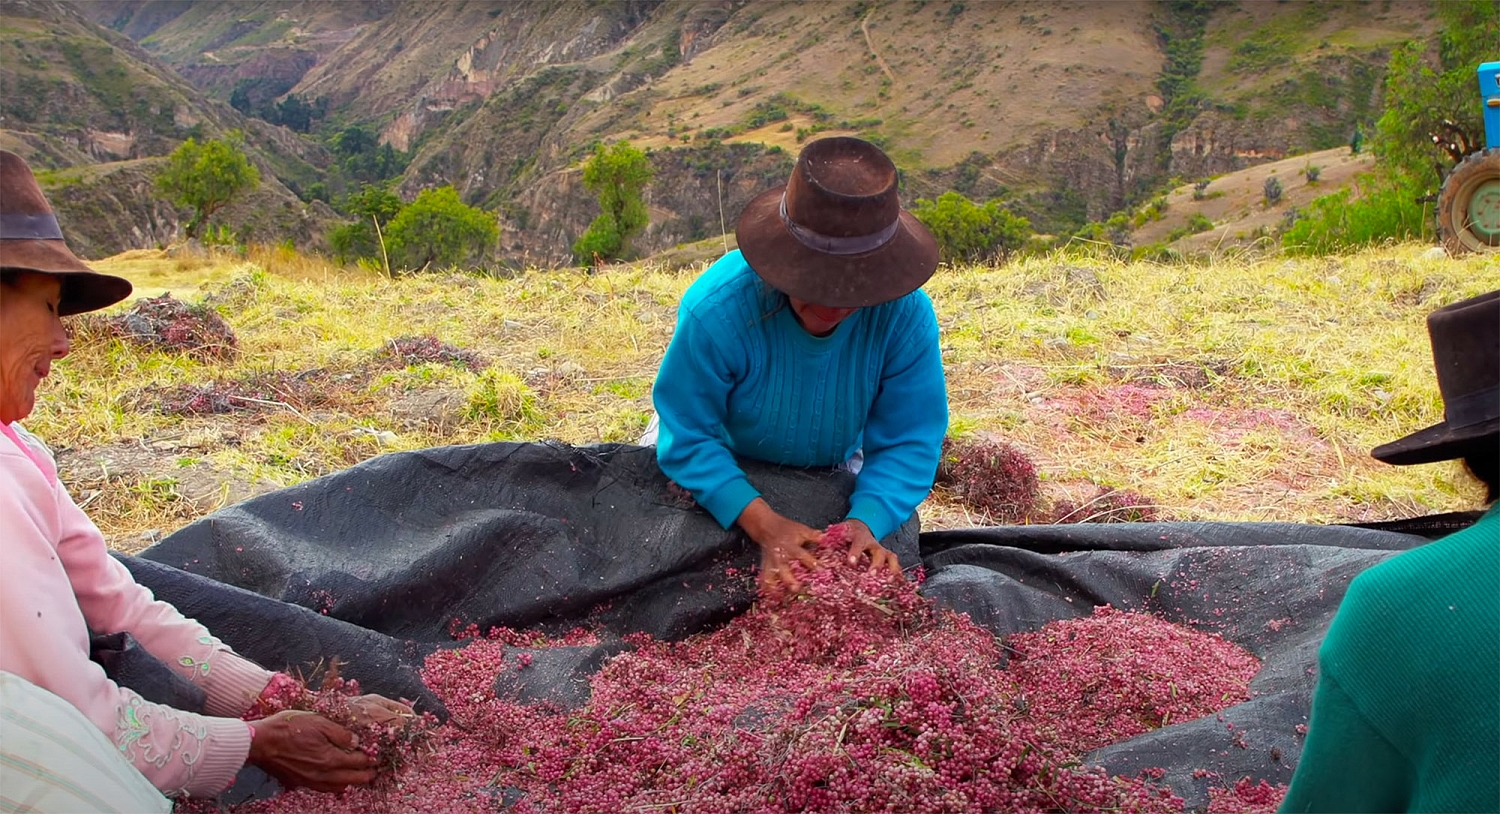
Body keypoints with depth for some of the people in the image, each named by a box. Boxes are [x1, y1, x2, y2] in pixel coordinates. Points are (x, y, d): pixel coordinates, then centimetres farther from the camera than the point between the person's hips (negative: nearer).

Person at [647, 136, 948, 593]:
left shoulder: (907, 315, -34)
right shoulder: (717, 309, -40)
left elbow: (909, 440, -25)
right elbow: (688, 435, -32)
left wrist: (866, 523, -44)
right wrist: (764, 524, -45)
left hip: (832, 469, 2)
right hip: (719, 470, -2)